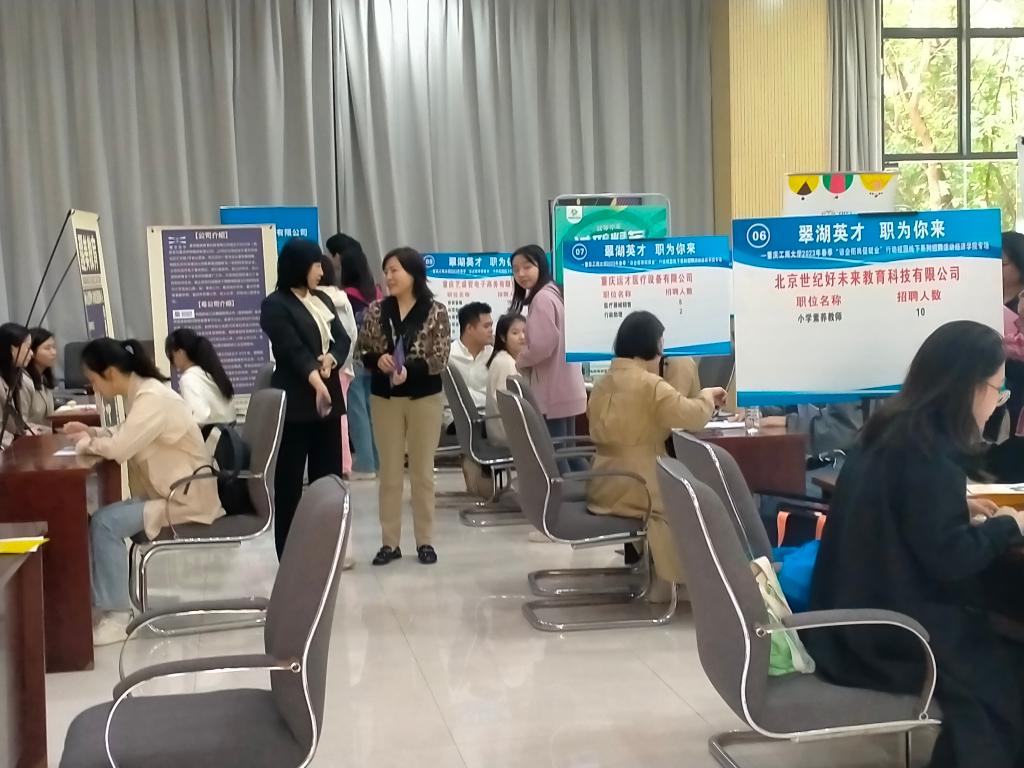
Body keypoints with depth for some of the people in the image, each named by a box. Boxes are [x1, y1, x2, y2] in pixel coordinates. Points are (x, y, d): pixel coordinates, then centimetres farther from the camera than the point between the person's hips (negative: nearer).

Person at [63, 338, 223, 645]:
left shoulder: (152, 398, -23)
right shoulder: (142, 392, 7)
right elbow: (125, 435, 22)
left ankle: (117, 615, -10)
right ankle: (103, 601, 3)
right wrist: (92, 432, 5)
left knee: (105, 523, -18)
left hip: (187, 495, -10)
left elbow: (119, 449, -30)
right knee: (106, 520, -1)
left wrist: (88, 443, -10)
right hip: (169, 490, 10)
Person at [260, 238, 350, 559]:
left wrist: (331, 359, -14)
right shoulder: (276, 305, -7)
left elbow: (343, 339, 9)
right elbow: (293, 350, -20)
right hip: (295, 403, -7)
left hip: (328, 398, 7)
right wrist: (316, 381, -35)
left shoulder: (323, 299, 15)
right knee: (289, 480, -1)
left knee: (328, 477, 10)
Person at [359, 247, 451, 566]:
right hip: (385, 398, 2)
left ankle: (425, 541, 15)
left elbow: (440, 359, -10)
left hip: (425, 398, -2)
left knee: (422, 472, 7)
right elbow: (363, 353, 4)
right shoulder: (377, 310, 1)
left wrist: (409, 369, -26)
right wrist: (379, 360, -18)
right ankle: (389, 542, 13)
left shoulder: (435, 311, -6)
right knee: (389, 472, 6)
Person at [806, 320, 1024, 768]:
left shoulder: (891, 430, 8)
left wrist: (960, 509, 12)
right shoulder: (926, 451, -20)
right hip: (883, 632, -9)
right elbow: (949, 558, -23)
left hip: (857, 614, 9)